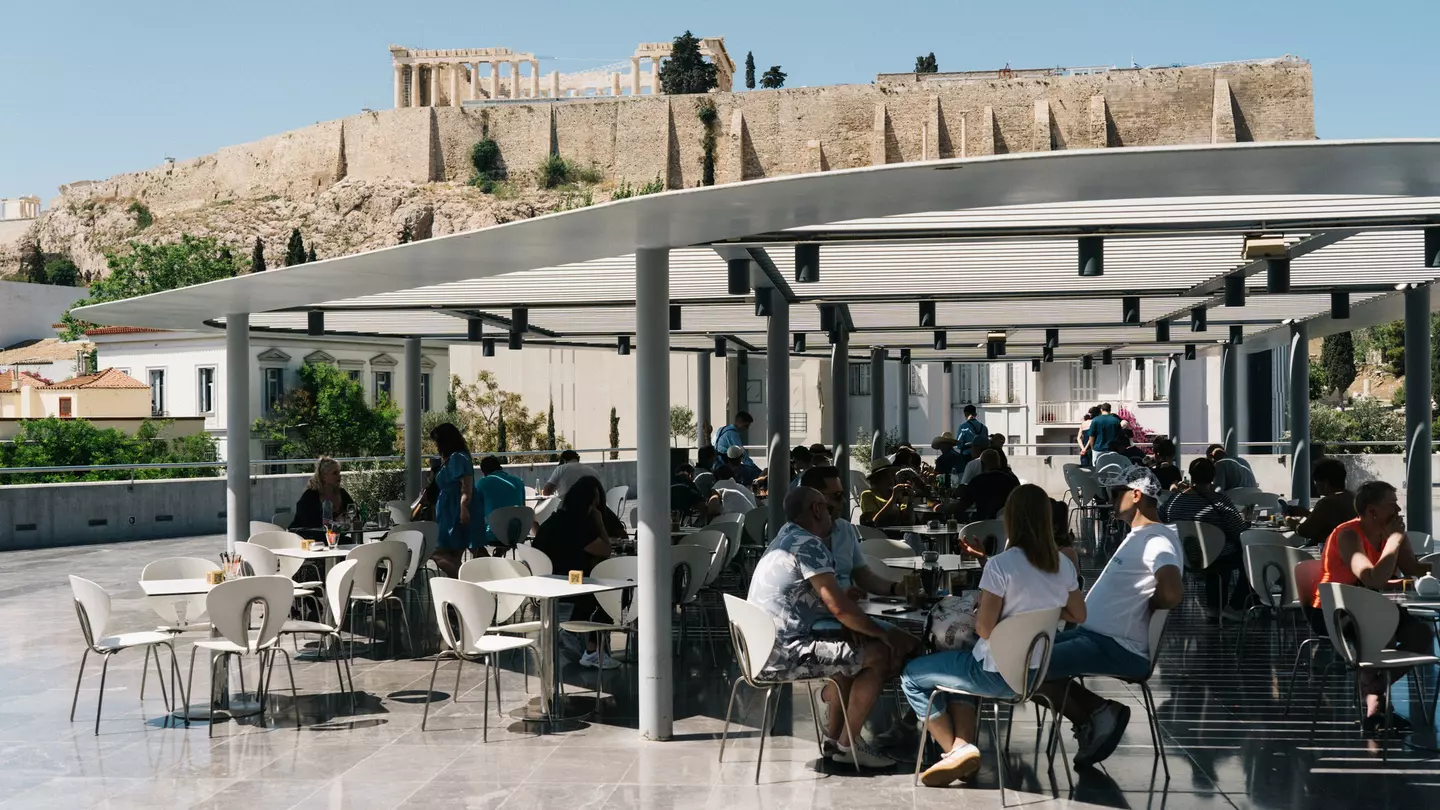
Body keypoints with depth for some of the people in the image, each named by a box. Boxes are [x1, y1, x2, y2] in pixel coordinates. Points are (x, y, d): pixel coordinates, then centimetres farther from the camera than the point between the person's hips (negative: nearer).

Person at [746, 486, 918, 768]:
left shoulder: (787, 537, 17)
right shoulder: (809, 546, -14)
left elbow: (830, 602, 23)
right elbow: (839, 607, -19)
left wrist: (848, 624, 5)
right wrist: (886, 634, -6)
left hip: (764, 648, 10)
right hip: (784, 654, -10)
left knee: (853, 648, 25)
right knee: (879, 654, -7)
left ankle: (834, 735, 25)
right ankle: (847, 745, 2)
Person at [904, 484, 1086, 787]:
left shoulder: (1001, 565, -21)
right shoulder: (1063, 565, -1)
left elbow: (984, 628, -21)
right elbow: (1078, 615, 12)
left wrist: (976, 613, 0)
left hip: (997, 674, -7)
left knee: (912, 676, 13)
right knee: (959, 668, 32)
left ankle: (957, 749, 8)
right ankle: (963, 747, 15)